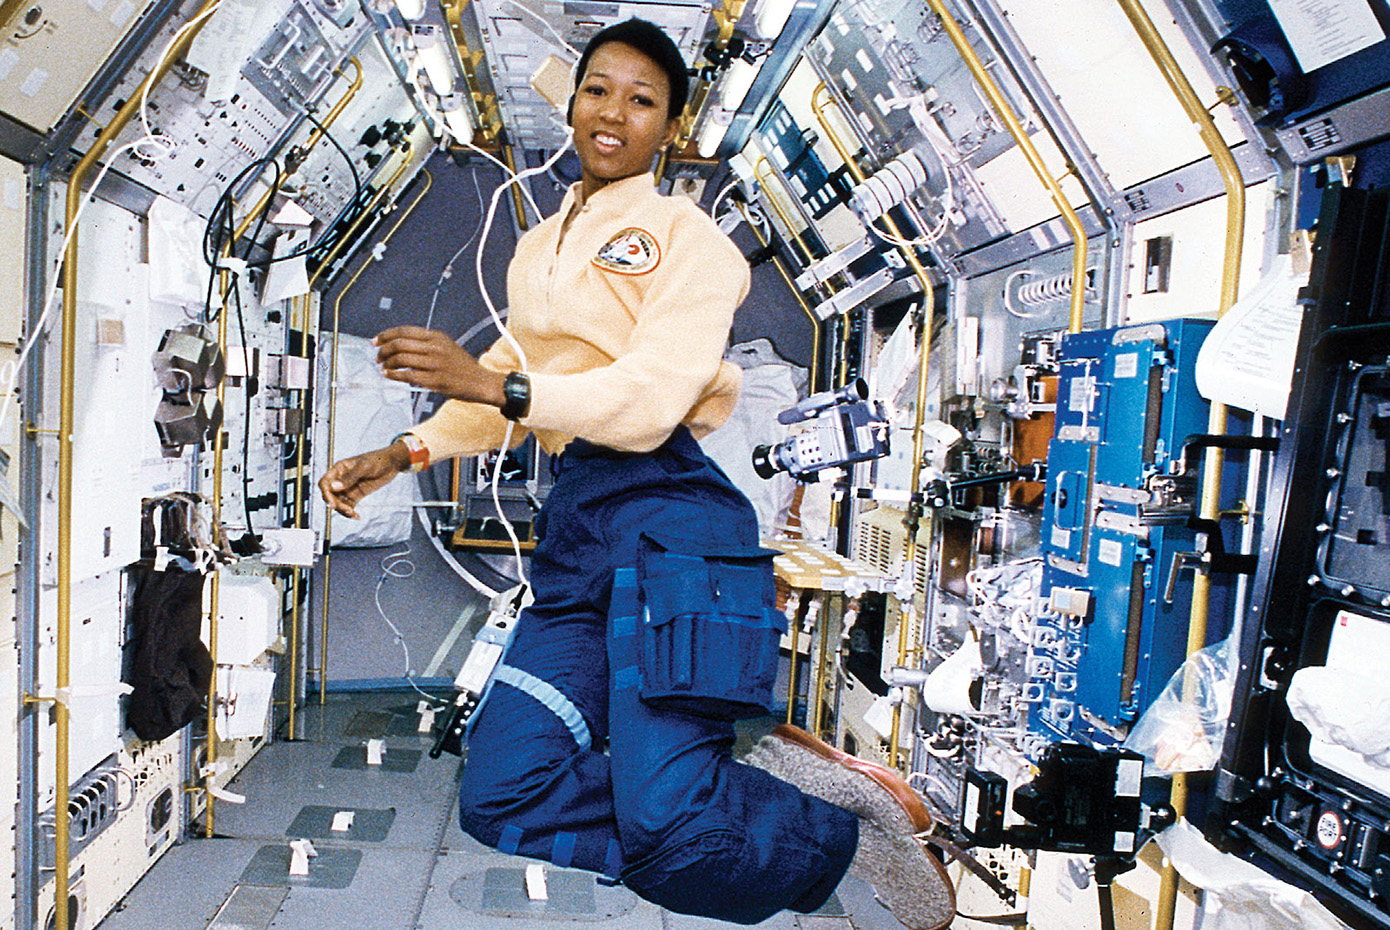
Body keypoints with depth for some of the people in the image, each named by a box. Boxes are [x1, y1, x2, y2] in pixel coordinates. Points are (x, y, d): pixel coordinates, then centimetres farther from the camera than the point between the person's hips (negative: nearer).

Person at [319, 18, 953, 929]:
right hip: (576, 522, 8)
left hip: (671, 514, -7)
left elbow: (651, 399, -11)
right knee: (502, 794, -5)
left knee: (667, 834, -18)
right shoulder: (538, 247, 25)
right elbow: (510, 386, 27)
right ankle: (762, 776, 6)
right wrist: (405, 454, 17)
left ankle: (854, 823, 12)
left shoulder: (685, 235, 2)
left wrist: (491, 381, -15)